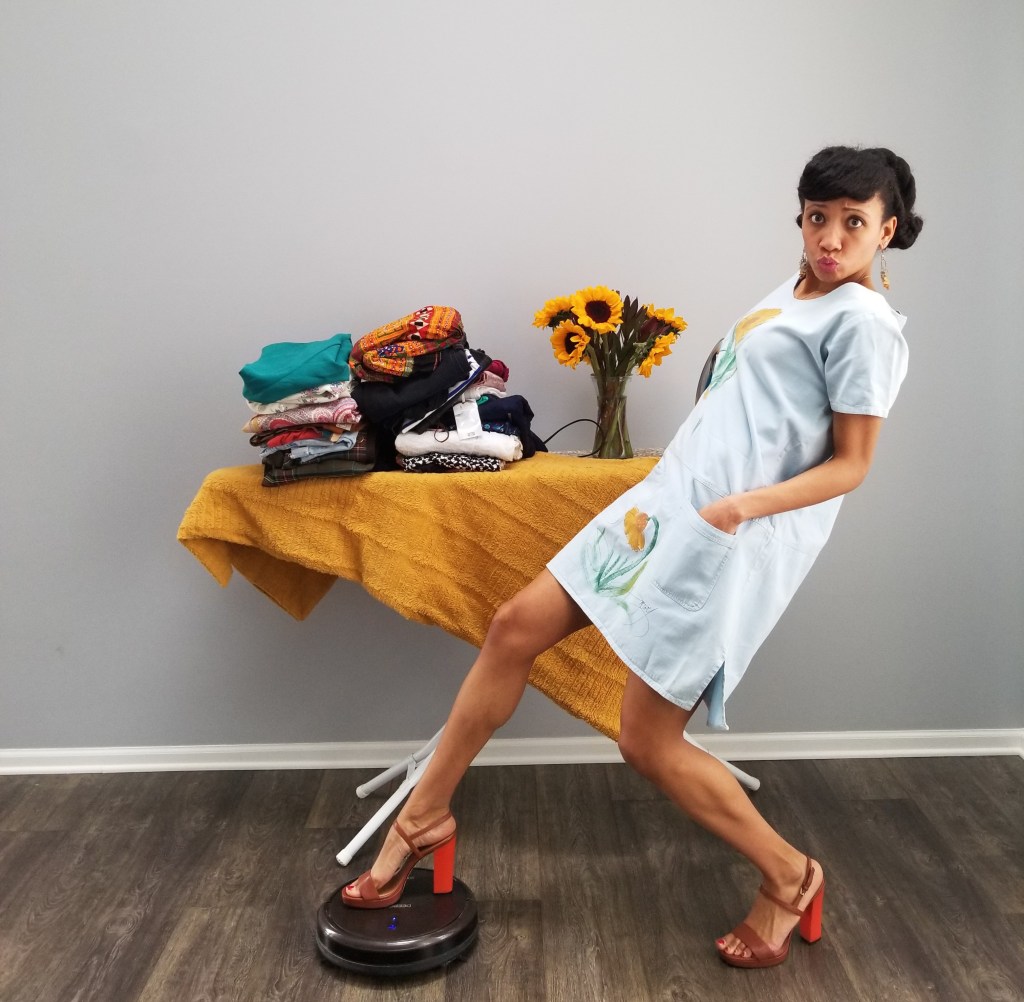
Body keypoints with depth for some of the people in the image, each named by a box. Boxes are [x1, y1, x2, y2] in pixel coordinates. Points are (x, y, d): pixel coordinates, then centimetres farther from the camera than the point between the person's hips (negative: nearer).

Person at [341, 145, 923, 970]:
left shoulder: (863, 320, -8)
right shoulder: (790, 293, 17)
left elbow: (851, 464, -10)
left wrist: (747, 505, -24)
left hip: (730, 538, -9)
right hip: (666, 501, 9)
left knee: (648, 740, -4)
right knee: (517, 627, 4)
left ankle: (790, 876, 19)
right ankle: (425, 817, 18)